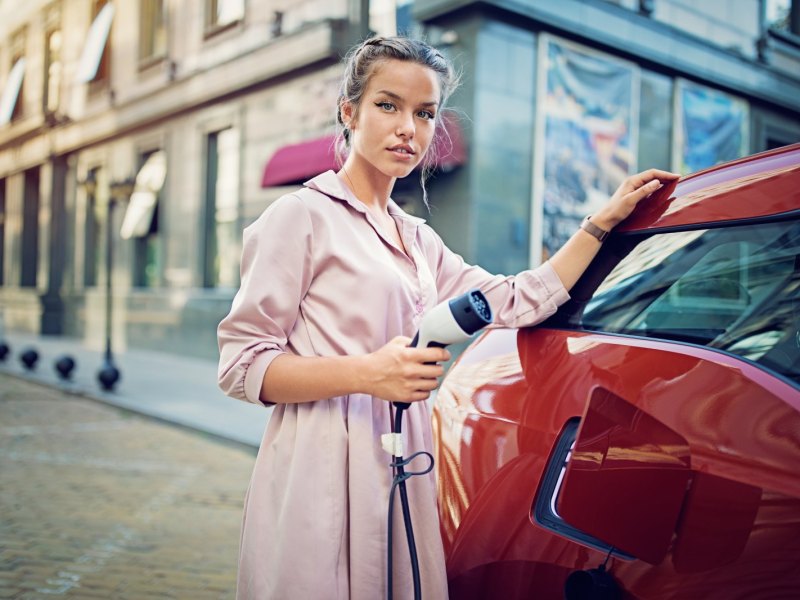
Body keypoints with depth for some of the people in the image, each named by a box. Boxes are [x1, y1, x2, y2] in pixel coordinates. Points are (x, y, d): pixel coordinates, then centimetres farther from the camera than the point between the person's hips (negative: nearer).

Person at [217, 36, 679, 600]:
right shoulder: (303, 215, -6)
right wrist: (367, 373, -23)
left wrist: (605, 220, 14)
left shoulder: (417, 239, 16)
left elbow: (518, 300, 14)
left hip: (399, 468, 7)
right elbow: (241, 365, -11)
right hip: (323, 473, -6)